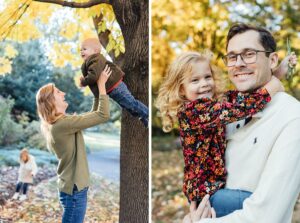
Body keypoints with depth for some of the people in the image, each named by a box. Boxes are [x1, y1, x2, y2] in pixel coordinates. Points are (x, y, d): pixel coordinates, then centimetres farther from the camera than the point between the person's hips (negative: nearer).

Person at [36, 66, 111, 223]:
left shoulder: (57, 123, 9)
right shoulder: (63, 123, -21)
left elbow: (92, 116, 15)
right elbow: (103, 115, -22)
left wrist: (98, 91, 7)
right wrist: (101, 85, -13)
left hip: (72, 186, 10)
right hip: (74, 188, -10)